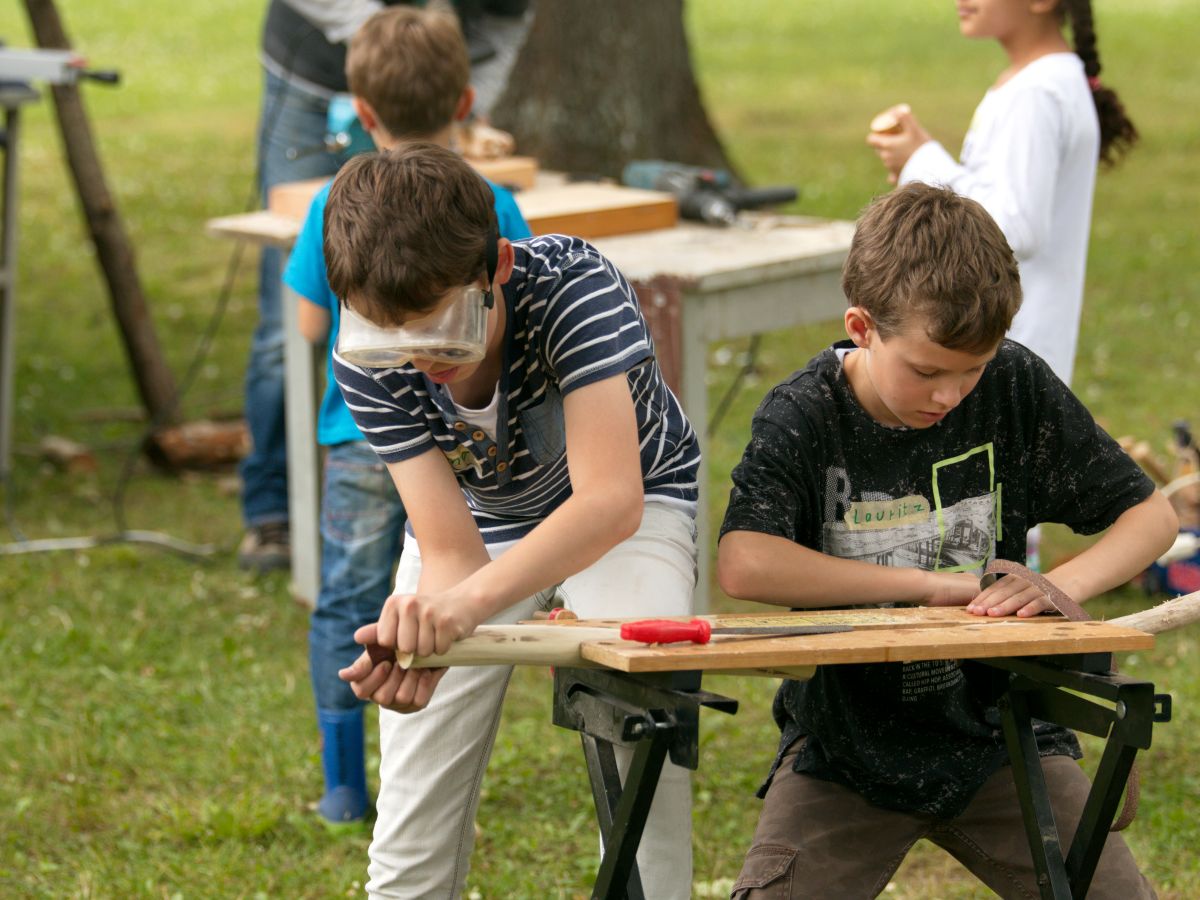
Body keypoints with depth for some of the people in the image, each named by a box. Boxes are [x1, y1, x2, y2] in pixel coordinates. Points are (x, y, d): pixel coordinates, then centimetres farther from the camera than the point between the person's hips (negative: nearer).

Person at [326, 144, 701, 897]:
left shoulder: (573, 286, -38)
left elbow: (611, 501, -47)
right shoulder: (367, 363, -28)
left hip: (619, 512, -2)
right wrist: (417, 638, -53)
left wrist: (466, 601, -60)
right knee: (409, 840, -3)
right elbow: (451, 551, -30)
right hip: (479, 519, 3)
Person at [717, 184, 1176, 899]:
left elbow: (1152, 515, 1)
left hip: (994, 731, 2)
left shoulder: (1017, 388, -6)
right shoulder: (803, 417, -14)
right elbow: (743, 565, -31)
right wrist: (932, 584, -26)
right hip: (848, 745, -2)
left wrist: (1065, 584, -20)